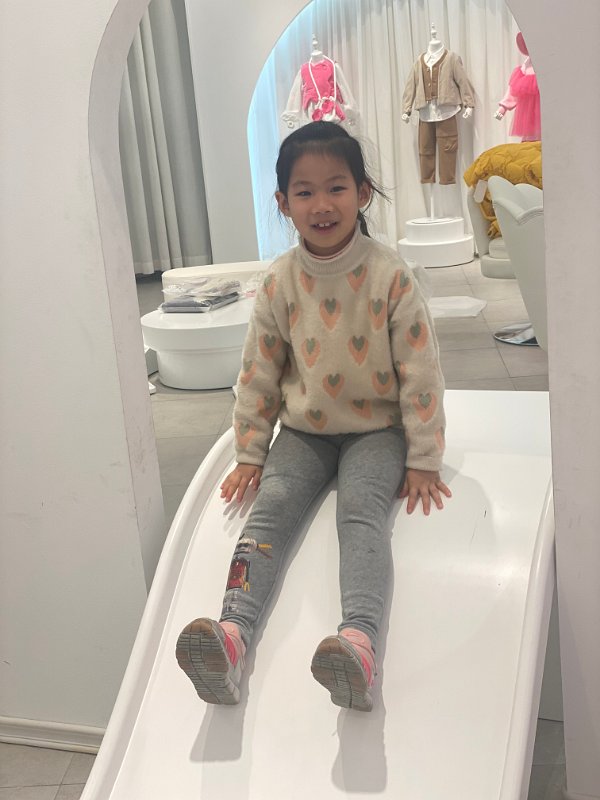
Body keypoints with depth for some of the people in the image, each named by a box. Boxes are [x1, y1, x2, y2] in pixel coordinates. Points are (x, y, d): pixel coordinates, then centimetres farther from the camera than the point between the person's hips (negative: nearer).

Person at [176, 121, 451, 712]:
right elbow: (259, 372, 6)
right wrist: (249, 453, 5)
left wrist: (423, 460, -7)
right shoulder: (279, 282, -2)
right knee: (270, 504, -21)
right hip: (304, 430, 3)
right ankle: (232, 632, -38)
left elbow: (420, 371, -7)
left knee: (361, 507, -29)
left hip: (377, 428, -3)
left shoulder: (389, 275, -10)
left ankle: (360, 640, -49)